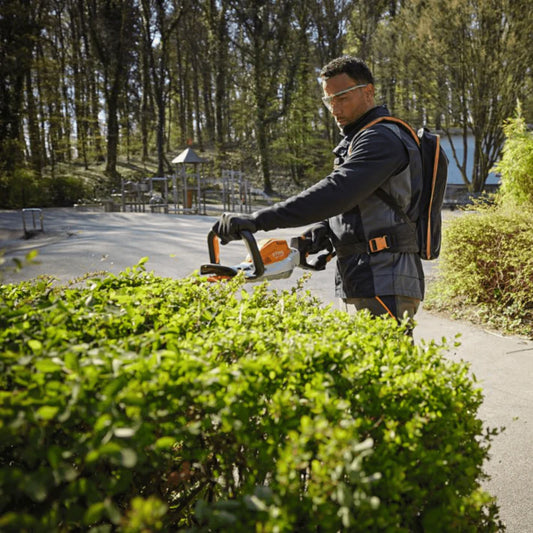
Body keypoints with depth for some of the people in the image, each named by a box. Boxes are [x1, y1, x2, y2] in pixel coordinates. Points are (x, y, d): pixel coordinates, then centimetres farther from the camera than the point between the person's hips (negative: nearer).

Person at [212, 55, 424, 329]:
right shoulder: (357, 139, 22)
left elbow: (334, 193, -27)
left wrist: (257, 220, -31)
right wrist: (319, 232, -1)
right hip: (357, 288, 10)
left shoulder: (382, 139, -12)